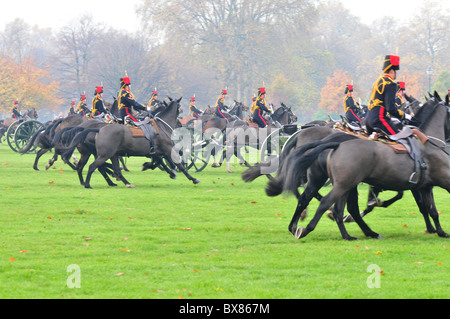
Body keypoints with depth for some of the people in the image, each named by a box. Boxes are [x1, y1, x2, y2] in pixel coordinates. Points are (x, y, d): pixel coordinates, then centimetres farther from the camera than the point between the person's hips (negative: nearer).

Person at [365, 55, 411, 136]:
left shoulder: (378, 81, 18)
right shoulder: (390, 83, -11)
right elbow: (391, 108, -18)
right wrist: (404, 116, -6)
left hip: (368, 119, 10)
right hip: (378, 120, -10)